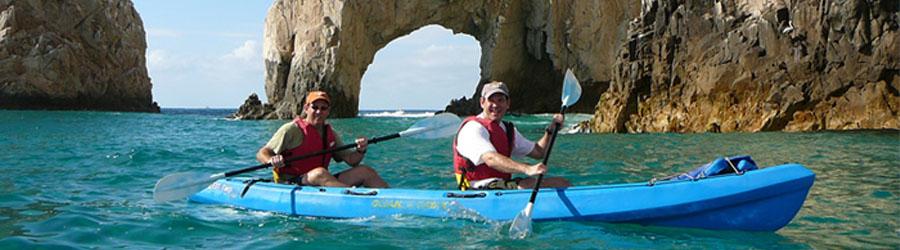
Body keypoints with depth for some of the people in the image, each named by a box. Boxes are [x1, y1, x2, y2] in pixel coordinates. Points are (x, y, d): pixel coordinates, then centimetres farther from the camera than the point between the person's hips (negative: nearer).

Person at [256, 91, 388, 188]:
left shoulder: (330, 134, 16)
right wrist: (272, 160, -30)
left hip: (320, 184, 6)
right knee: (319, 173, -38)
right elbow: (261, 154, -7)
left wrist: (360, 151, -9)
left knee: (365, 171, -6)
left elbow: (351, 160, 13)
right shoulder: (292, 130, -3)